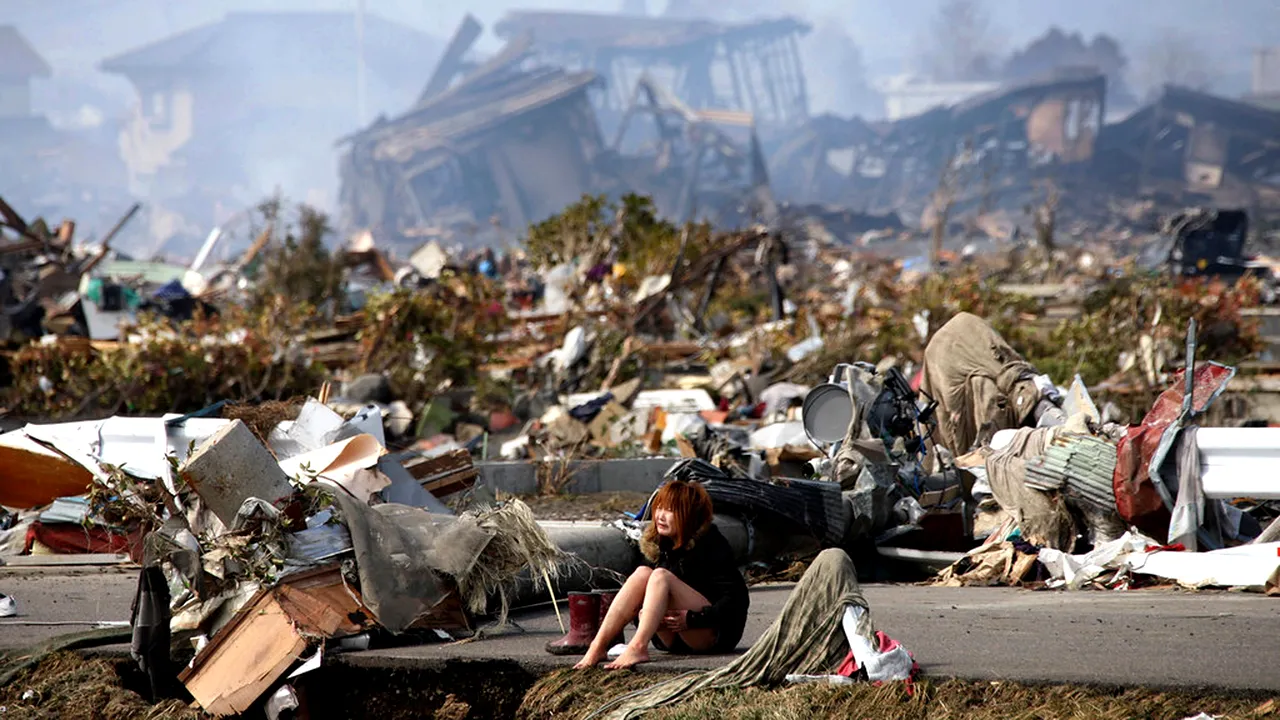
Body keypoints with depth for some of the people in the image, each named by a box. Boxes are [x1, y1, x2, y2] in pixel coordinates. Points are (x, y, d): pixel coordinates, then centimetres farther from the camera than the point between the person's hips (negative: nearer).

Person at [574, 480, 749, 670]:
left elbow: (737, 599, -15)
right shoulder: (658, 544, 8)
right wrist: (641, 613, -11)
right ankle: (598, 647, -31)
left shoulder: (711, 545, -10)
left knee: (661, 576, -26)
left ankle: (637, 648, -47)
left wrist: (693, 619, -24)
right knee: (643, 573, -17)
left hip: (718, 634, -6)